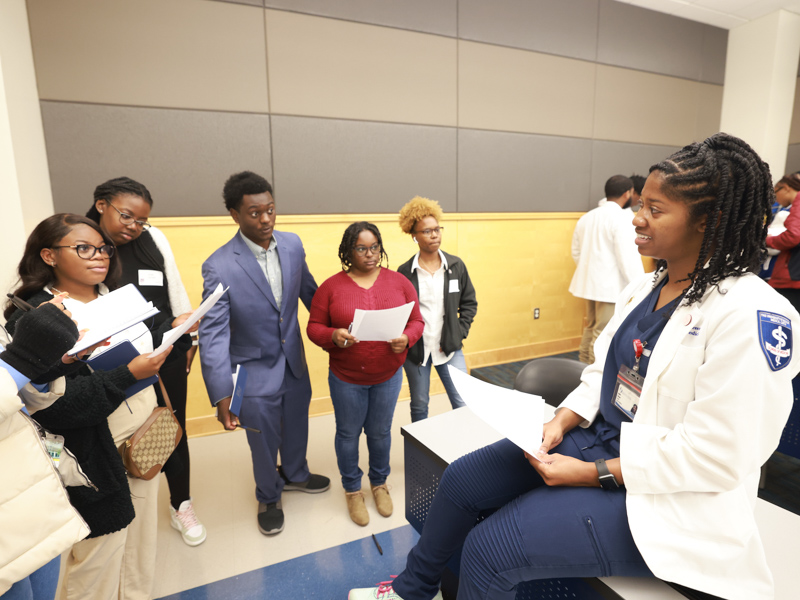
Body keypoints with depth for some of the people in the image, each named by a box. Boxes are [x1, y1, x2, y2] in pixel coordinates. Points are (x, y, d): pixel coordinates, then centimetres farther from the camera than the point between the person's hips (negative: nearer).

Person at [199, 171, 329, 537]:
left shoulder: (292, 244, -8)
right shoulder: (219, 267, -23)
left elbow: (309, 291, 7)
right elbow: (213, 334, -21)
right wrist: (221, 396, -23)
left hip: (294, 360, 5)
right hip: (255, 370, -4)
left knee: (297, 425, 26)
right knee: (264, 442, 16)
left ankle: (294, 474, 56)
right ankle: (269, 497, 46)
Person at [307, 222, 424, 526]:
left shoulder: (399, 282, -3)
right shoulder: (331, 286, -8)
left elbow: (417, 321, 0)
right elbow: (314, 327, -5)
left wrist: (407, 338, -21)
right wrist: (333, 336, -26)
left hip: (388, 375, 2)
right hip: (346, 377, -1)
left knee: (380, 432, 18)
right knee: (348, 433, 15)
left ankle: (379, 483, 44)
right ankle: (352, 490, 40)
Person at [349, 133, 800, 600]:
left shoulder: (752, 316, -21)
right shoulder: (646, 288, 4)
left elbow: (714, 456, -23)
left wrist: (591, 474, -21)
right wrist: (562, 421, -7)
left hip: (662, 498, -7)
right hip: (598, 438, 8)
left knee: (488, 548, -16)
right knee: (460, 479, 6)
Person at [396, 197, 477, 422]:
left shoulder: (456, 266, 0)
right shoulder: (404, 272, -5)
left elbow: (469, 302, 7)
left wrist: (460, 333, -2)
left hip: (449, 348, 1)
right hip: (416, 350, -1)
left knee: (463, 403, 2)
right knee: (419, 406, 15)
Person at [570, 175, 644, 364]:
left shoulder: (587, 217, 11)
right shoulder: (621, 218, -13)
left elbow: (576, 251, 16)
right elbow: (628, 257, -17)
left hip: (590, 282, 8)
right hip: (611, 285, -8)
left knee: (591, 328, 18)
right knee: (603, 335, -3)